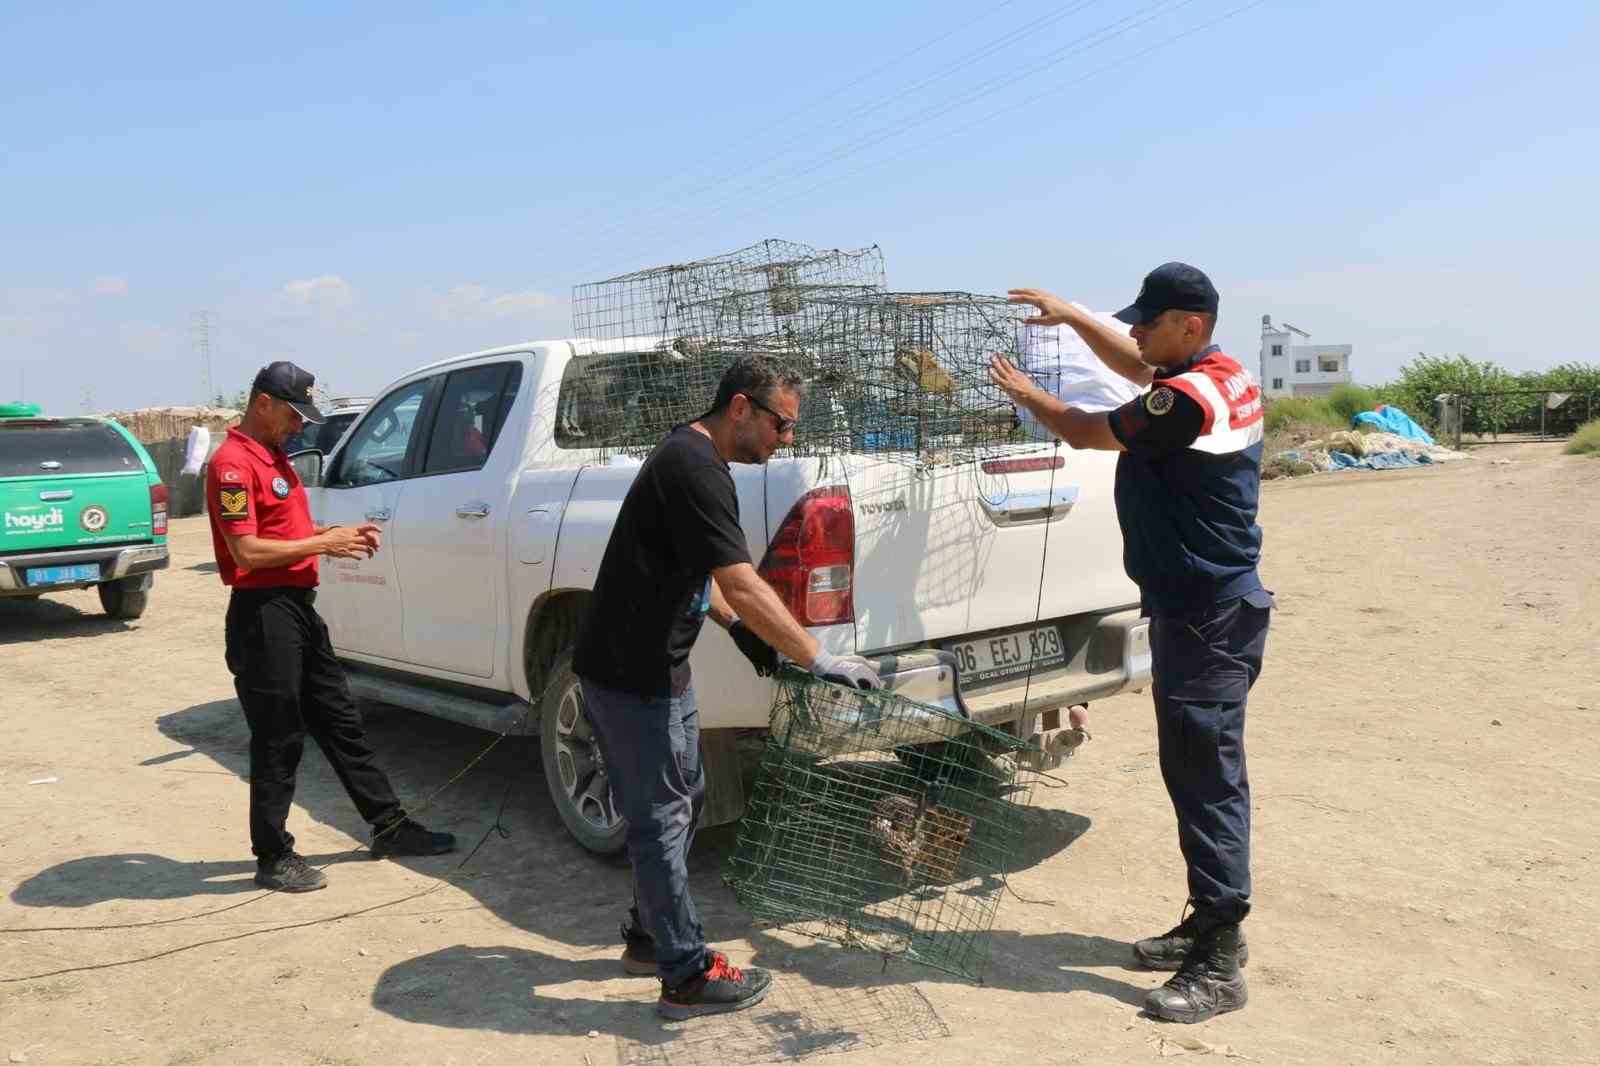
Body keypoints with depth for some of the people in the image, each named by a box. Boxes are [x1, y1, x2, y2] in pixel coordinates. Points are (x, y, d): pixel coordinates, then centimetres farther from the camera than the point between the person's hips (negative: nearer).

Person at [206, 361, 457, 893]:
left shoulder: (275, 457, 17)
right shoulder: (233, 463, -14)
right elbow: (247, 552, -20)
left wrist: (334, 534, 5)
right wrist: (323, 542, -16)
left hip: (299, 607, 10)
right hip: (263, 614, -10)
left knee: (341, 723, 14)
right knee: (278, 741, -1)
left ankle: (389, 827, 23)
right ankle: (273, 858, 12)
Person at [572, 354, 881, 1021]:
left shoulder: (692, 459, 12)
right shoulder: (693, 468, -22)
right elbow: (743, 585, -28)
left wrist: (737, 627, 10)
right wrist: (818, 659, -24)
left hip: (658, 667, 11)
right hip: (629, 674, -11)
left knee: (682, 800, 19)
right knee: (660, 817, -1)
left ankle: (649, 936, 34)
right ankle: (688, 977, 11)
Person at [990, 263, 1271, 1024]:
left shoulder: (1187, 399, -20)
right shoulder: (1223, 378, 10)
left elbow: (1083, 432, -8)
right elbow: (1138, 369, 29)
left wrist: (1024, 393, 10)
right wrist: (1072, 317, 26)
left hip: (1204, 618, -10)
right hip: (1207, 605, 10)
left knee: (1208, 779, -6)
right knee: (1198, 771, 16)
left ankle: (1219, 966, 1)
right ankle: (1211, 924, 27)